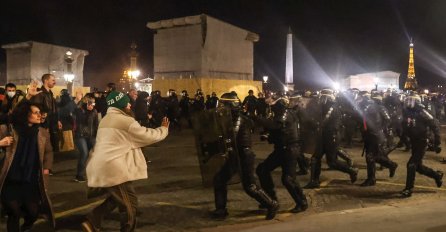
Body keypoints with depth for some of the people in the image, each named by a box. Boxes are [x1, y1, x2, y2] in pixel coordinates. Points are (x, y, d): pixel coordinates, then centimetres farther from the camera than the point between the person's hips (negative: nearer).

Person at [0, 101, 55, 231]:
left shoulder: (42, 133, 3)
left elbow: (48, 151, 16)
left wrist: (46, 167, 6)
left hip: (33, 180, 2)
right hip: (12, 180, -2)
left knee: (33, 212, 8)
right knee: (14, 212, 2)